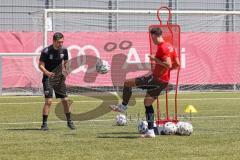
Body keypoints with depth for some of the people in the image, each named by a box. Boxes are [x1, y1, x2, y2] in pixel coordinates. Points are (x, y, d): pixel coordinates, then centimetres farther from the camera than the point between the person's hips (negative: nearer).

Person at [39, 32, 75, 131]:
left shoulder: (64, 50, 0)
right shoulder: (46, 51, -14)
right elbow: (40, 65, -12)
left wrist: (65, 71, -4)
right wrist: (47, 72, -30)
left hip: (59, 78, 4)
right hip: (48, 78, -4)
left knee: (65, 100, 5)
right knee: (49, 101, -14)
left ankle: (69, 121, 22)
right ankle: (44, 124, -7)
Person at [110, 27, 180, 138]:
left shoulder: (162, 48, -16)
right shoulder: (170, 47, 12)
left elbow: (168, 65, -26)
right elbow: (177, 64, 16)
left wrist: (155, 59, -17)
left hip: (156, 79, -9)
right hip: (164, 82, 9)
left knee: (127, 83, -3)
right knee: (148, 102, 17)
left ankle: (123, 106, 11)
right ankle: (150, 131, 14)